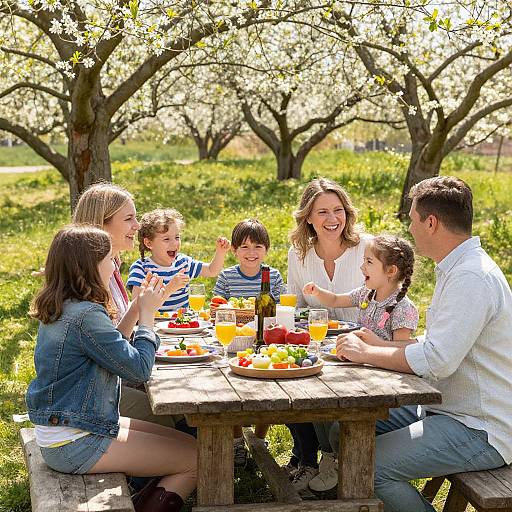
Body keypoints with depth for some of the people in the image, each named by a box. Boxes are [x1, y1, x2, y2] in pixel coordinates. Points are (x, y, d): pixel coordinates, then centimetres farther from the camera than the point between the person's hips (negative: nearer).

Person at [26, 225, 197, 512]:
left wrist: (140, 307, 9)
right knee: (195, 459, -7)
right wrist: (146, 314, -7)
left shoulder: (62, 308, 7)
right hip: (75, 445, -10)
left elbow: (116, 349, 16)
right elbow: (138, 369, -19)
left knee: (184, 441, 14)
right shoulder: (86, 315, -23)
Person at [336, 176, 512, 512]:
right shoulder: (459, 269, 12)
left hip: (481, 432, -10)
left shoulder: (471, 277, -23)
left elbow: (436, 361, -29)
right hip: (448, 409, 10)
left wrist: (366, 353, -17)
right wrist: (382, 345, 7)